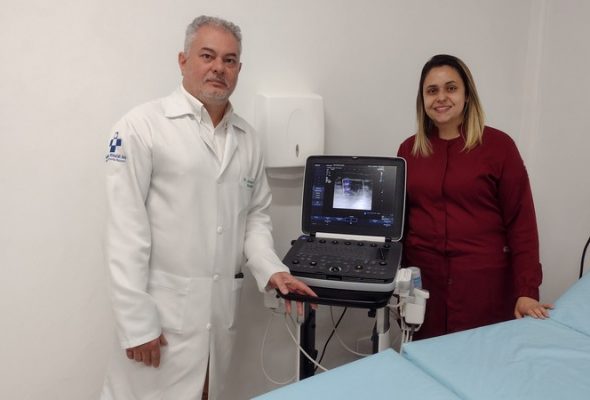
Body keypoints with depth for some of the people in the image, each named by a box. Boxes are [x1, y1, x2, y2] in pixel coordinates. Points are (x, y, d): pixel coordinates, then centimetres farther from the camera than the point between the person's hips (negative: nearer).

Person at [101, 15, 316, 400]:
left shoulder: (247, 139, 9)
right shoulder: (143, 125, -8)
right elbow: (126, 229, -12)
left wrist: (271, 270, -2)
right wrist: (136, 321, -14)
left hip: (222, 308, 5)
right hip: (161, 307, -5)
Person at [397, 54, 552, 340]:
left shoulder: (498, 146, -4)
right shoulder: (409, 149, 6)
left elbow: (521, 223, -5)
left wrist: (526, 290, -10)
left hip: (484, 285, -2)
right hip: (423, 283, 3)